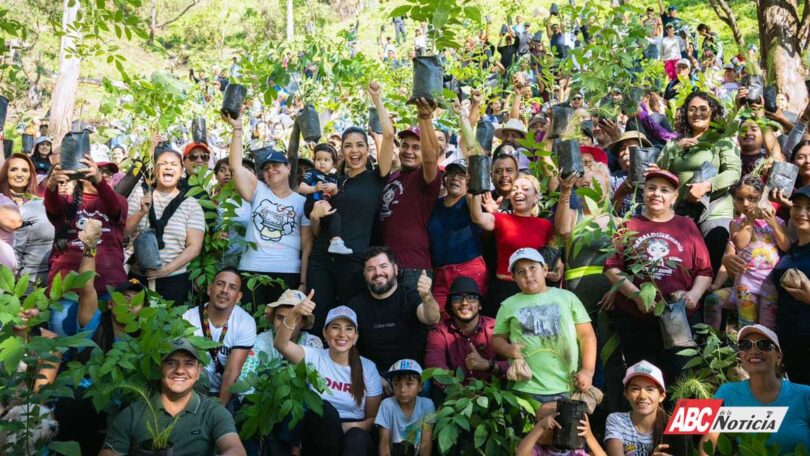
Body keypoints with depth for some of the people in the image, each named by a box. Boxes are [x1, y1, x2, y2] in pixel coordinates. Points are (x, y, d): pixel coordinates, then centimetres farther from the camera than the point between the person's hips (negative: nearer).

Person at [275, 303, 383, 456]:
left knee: (357, 438, -35)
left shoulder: (368, 368, 1)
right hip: (319, 436, 0)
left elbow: (374, 417, 5)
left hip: (354, 435, 0)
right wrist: (295, 316, -39)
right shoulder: (314, 357, -1)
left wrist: (351, 427, -16)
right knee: (324, 408, -31)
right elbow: (281, 344, -20)